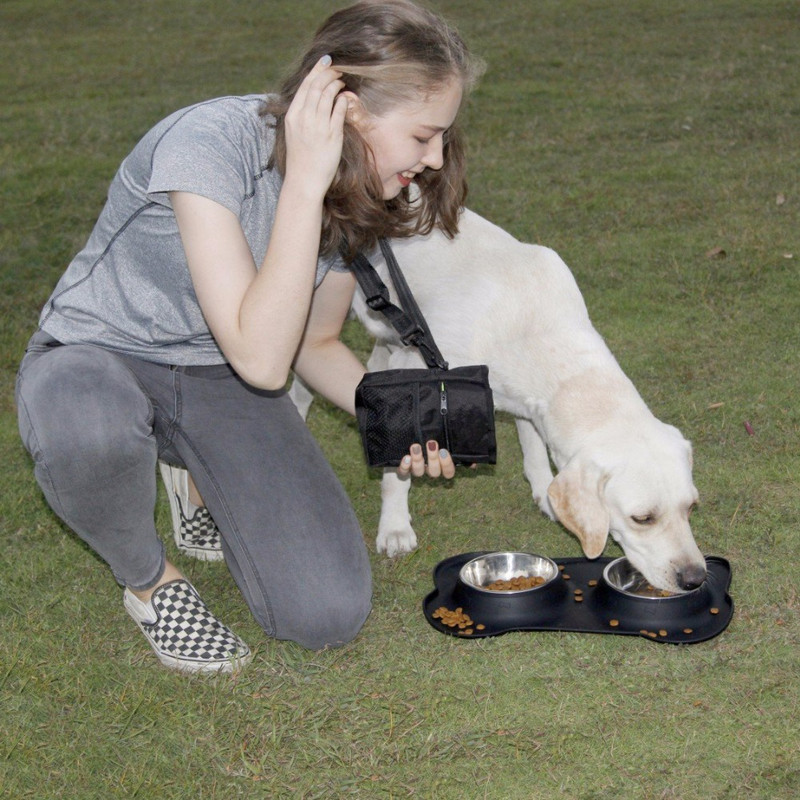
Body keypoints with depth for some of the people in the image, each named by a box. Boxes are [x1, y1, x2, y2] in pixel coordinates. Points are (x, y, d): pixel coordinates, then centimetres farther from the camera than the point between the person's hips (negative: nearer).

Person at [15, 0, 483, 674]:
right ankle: (148, 578, -8)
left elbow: (316, 345, 6)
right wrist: (305, 182, -37)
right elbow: (261, 359, -35)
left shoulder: (364, 194, -8)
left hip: (219, 380, 5)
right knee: (91, 432, -44)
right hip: (95, 358, -4)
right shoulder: (211, 141, -29)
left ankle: (197, 479, 15)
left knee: (329, 614, -15)